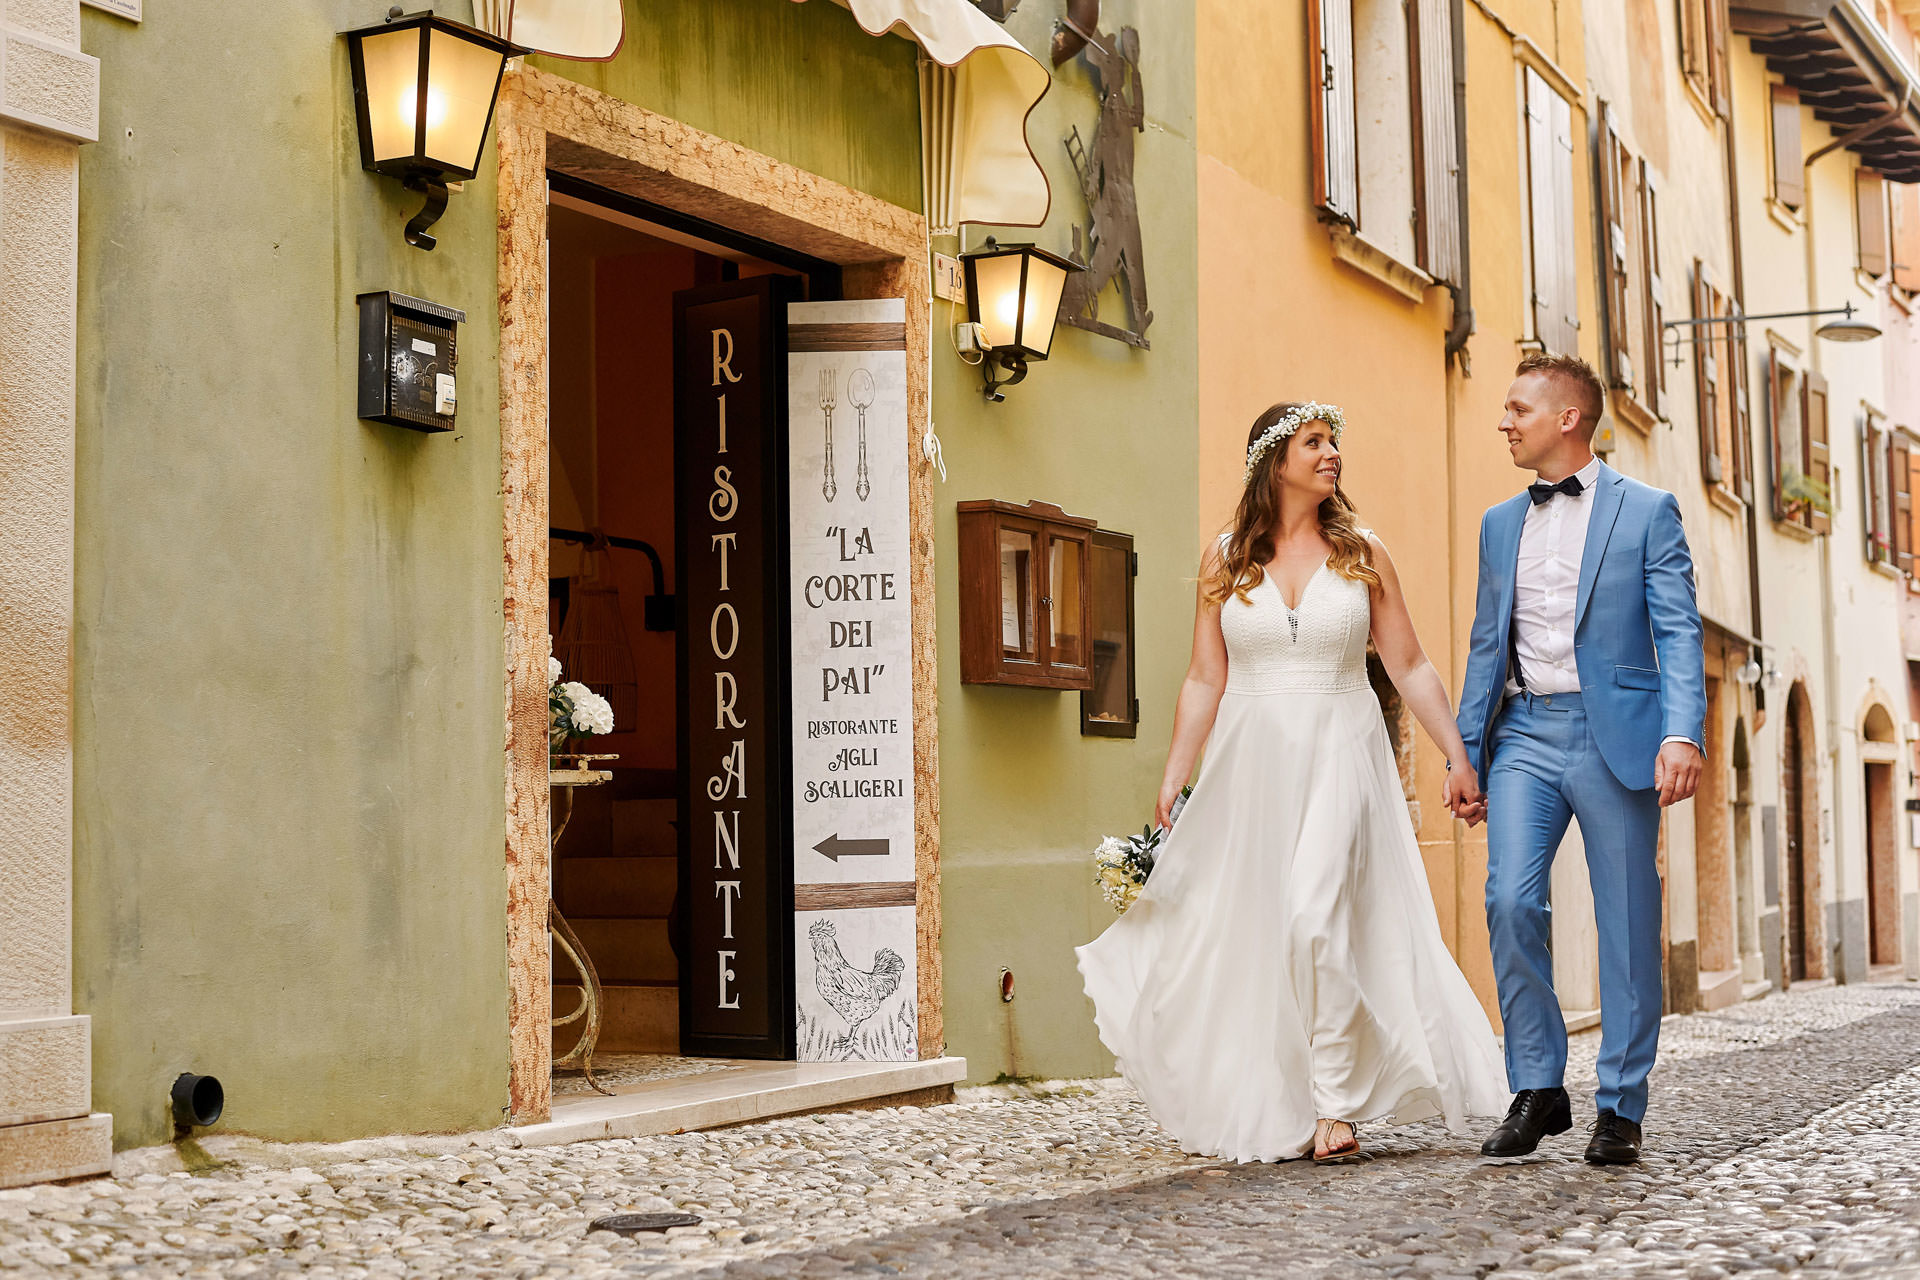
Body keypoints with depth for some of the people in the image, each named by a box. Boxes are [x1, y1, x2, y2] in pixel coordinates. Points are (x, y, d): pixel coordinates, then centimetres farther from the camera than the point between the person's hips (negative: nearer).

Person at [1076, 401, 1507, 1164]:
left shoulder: (1361, 554, 5)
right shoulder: (1226, 561, 7)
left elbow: (1411, 669, 6)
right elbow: (1204, 682, 7)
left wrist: (1459, 757, 0)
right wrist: (1171, 783, 2)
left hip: (1340, 758, -2)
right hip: (1250, 762, 2)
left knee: (1317, 920, -17)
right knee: (1246, 936, 4)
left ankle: (1335, 1106, -11)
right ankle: (1262, 1111, 17)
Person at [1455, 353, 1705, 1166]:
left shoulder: (1645, 510, 3)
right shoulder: (1500, 525, 16)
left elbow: (1678, 632, -4)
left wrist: (1683, 733, -17)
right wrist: (1467, 753, 13)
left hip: (1615, 734, -3)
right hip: (1525, 735, 3)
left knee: (1627, 923, 0)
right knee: (1510, 900, -12)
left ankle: (1620, 1109, 11)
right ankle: (1537, 1090, 1)